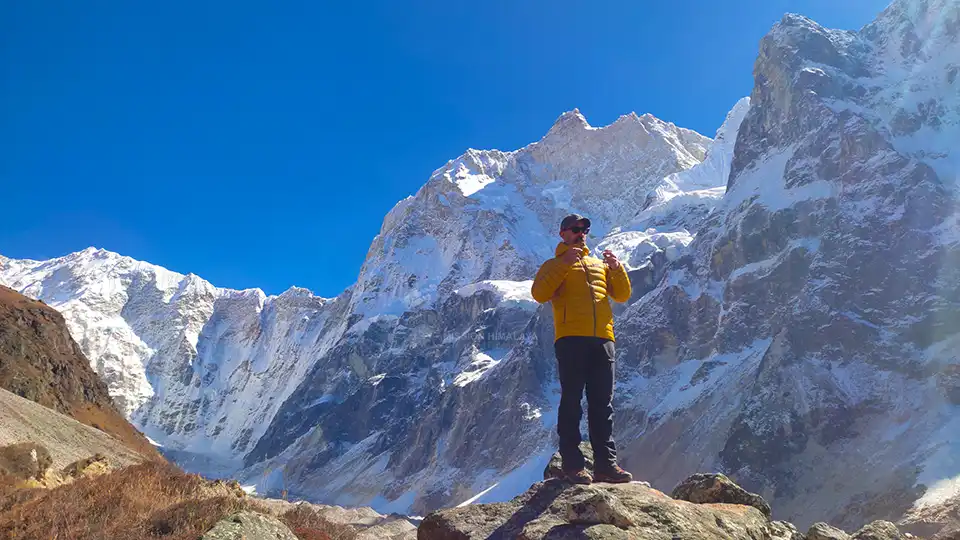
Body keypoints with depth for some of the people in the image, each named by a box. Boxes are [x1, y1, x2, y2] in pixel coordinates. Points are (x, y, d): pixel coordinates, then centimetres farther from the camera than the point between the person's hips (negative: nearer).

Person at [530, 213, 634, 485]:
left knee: (602, 404, 2)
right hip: (571, 338, -4)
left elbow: (622, 295, 17)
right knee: (572, 401, -6)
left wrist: (617, 268, 0)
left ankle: (606, 463, 4)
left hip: (602, 339, 4)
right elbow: (539, 294, -6)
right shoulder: (554, 265, 13)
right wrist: (564, 264, -12)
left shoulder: (600, 265, 26)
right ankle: (572, 464, -4)